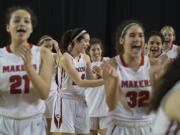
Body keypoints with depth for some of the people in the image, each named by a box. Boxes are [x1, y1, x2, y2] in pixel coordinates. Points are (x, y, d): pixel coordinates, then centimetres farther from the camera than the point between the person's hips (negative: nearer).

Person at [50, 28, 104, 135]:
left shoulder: (85, 58, 7)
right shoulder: (66, 58, -15)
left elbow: (91, 80, 6)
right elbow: (80, 82, -22)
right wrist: (104, 81, -25)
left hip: (81, 102, 7)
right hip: (67, 101, -7)